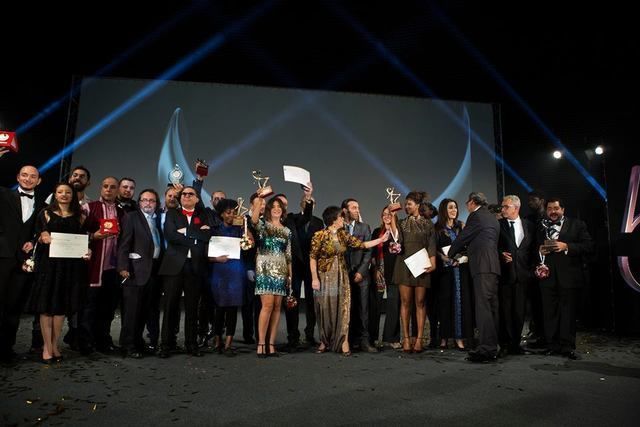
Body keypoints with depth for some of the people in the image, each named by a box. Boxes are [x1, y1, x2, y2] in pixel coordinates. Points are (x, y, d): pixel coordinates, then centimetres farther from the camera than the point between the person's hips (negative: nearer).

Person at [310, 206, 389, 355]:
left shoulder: (343, 235, 5)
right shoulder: (320, 235, -10)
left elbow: (362, 245, 6)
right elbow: (312, 258, -10)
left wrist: (381, 239, 1)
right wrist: (314, 278, -15)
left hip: (341, 277, 4)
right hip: (325, 277, -4)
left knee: (342, 308, 0)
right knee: (325, 309, 5)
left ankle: (343, 341, 6)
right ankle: (324, 341, 21)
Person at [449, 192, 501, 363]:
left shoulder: (476, 215, -3)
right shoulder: (492, 218, 23)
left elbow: (462, 238, 0)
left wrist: (450, 255, 15)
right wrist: (464, 254, 27)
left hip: (482, 266, -9)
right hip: (493, 265, 9)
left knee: (483, 306, -12)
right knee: (492, 306, 9)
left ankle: (486, 348, -15)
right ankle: (492, 347, 14)